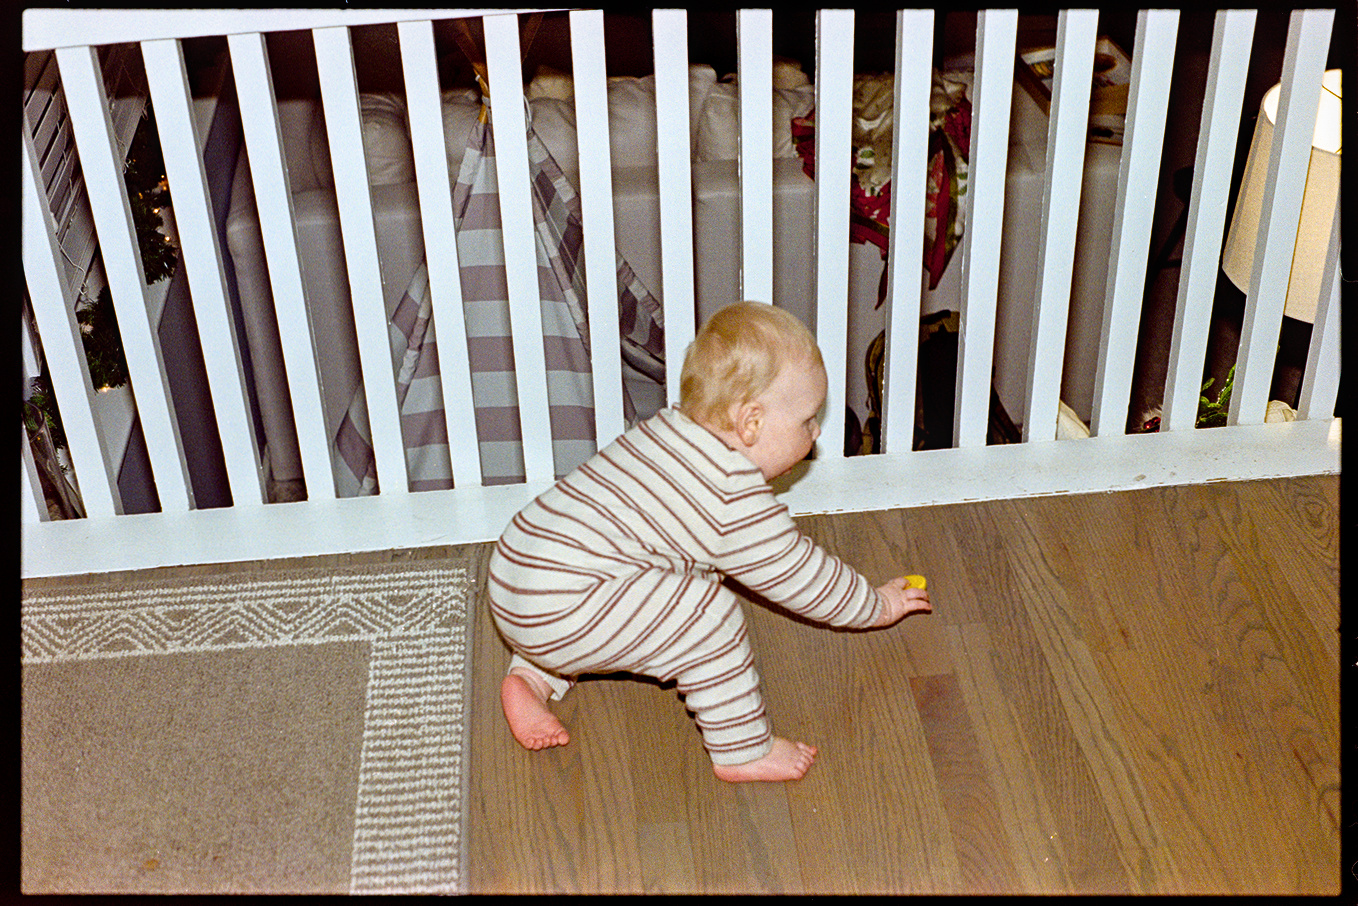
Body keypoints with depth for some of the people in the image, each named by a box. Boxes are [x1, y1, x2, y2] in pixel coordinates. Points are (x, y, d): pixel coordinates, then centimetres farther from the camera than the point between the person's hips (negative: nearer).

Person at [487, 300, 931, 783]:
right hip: (562, 613, -9)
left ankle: (535, 677, 23)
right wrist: (878, 606, 14)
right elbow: (798, 579, -2)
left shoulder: (668, 428, 13)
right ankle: (743, 751, 3)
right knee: (706, 614, -12)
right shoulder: (736, 498, -14)